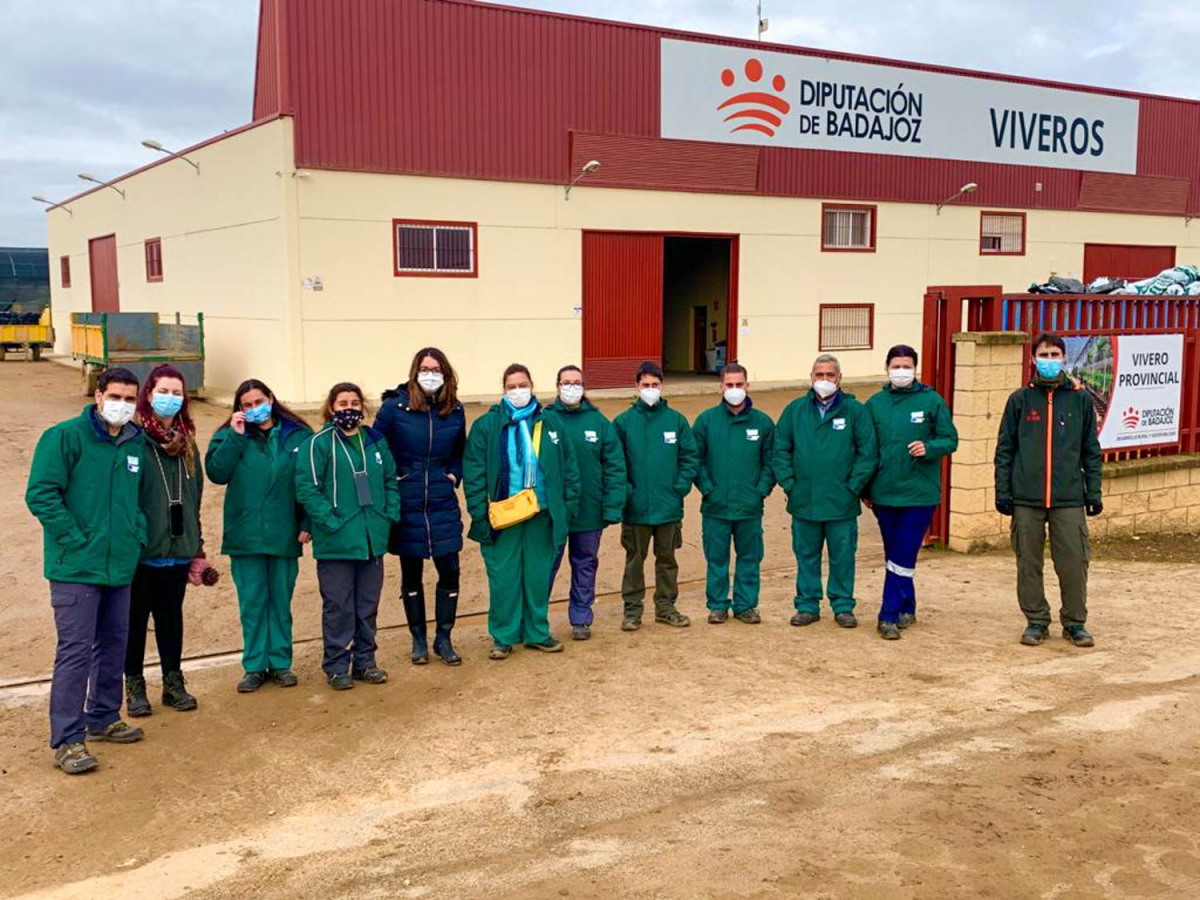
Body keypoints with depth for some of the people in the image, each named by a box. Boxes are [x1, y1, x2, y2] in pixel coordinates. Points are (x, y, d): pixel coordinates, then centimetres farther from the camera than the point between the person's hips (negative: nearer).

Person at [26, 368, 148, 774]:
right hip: (76, 567, -7)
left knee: (114, 644, 15)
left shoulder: (136, 443, 10)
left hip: (121, 566, 7)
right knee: (75, 650, -7)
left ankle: (103, 718, 30)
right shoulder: (65, 437, -10)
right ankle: (67, 740, 0)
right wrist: (77, 541, -16)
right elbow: (40, 494, -14)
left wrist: (137, 534, 7)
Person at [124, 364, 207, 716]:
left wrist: (196, 546, 12)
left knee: (171, 617, 14)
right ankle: (134, 686, 20)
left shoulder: (187, 442, 9)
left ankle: (173, 682, 25)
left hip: (178, 550, 5)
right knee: (136, 617, 8)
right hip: (140, 550, -5)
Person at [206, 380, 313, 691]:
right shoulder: (229, 436, 5)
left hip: (284, 535, 0)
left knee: (281, 601, 9)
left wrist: (308, 523, -5)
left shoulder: (298, 435, 2)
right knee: (252, 602, 5)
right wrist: (236, 436, -14)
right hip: (245, 535, 0)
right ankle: (255, 666, 14)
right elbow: (216, 472, -10)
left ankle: (280, 662, 19)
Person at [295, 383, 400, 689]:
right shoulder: (318, 444, -7)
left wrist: (390, 515, 3)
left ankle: (364, 661, 24)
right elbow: (307, 488, -12)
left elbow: (391, 481, 15)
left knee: (368, 606, 13)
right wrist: (331, 522, -18)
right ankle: (336, 666, 13)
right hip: (336, 542, -5)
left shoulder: (376, 441, 10)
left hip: (373, 540, 5)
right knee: (338, 608, 1)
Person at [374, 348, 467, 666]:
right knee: (411, 575, 9)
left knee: (449, 571, 0)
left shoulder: (455, 411, 2)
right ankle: (418, 640, 24)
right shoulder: (395, 407, -7)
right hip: (406, 505, -2)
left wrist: (454, 475, 2)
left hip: (443, 506, 2)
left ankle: (443, 639, 16)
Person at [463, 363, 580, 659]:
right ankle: (503, 637, 16)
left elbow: (568, 467, 10)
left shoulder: (548, 424, 7)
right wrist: (480, 516, -11)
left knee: (539, 577, 11)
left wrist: (568, 507, 4)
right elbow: (473, 473, -5)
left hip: (542, 515, 3)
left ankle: (537, 632, 25)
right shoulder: (487, 426, -2)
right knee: (503, 579, 2)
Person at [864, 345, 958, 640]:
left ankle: (889, 615, 0)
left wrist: (928, 448, -20)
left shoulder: (932, 401, -1)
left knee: (903, 557, -5)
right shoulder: (875, 403, 6)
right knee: (895, 556, 12)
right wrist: (866, 489, 8)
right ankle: (907, 609, 26)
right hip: (884, 493, 3)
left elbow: (950, 440, 1)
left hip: (919, 493, -3)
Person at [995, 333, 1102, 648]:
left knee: (1074, 563, 0)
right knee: (1028, 563, 6)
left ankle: (1075, 622, 16)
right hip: (1026, 499, 0)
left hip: (1069, 498, 0)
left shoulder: (1080, 399, 7)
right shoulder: (1020, 399, 5)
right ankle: (1036, 621, 19)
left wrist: (1094, 491, 6)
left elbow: (1091, 450, 10)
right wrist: (1002, 491, 1)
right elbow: (1004, 449, 6)